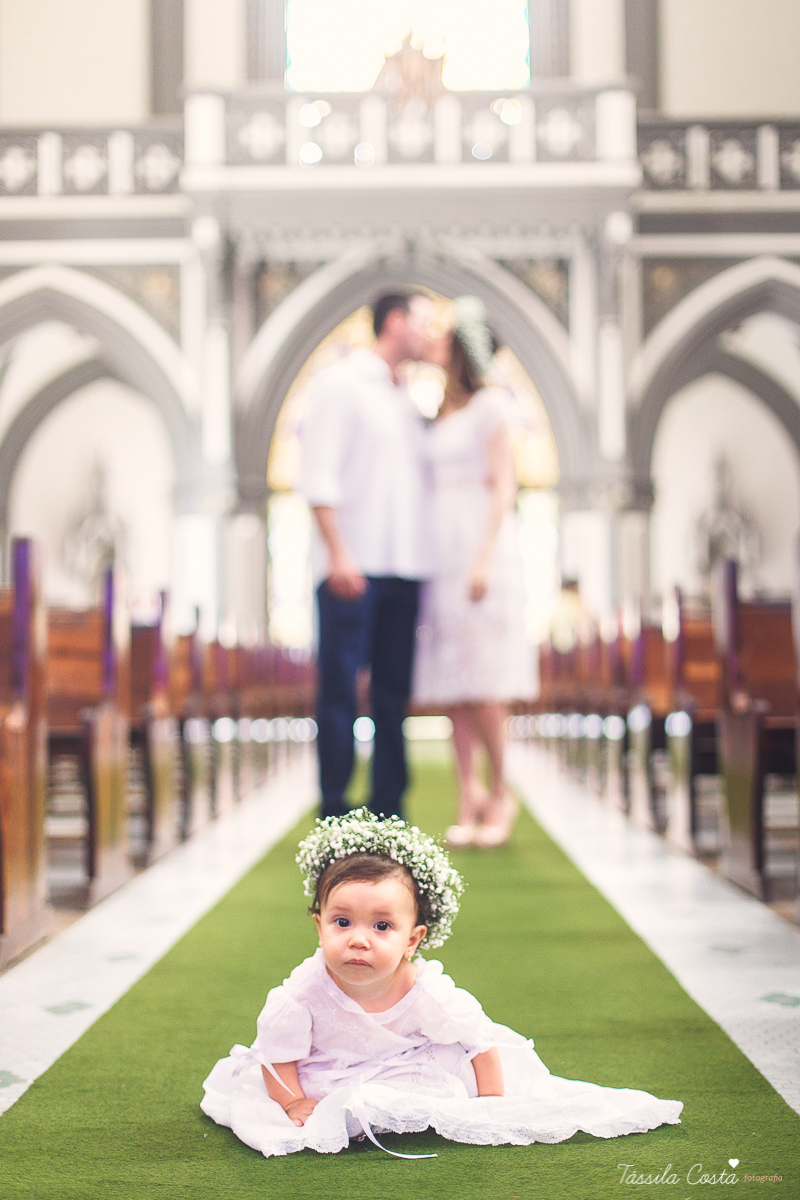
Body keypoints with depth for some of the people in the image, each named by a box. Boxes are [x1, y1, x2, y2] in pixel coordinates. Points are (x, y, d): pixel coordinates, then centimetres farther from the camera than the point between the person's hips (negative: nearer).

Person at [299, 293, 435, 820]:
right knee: (340, 692, -5)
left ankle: (388, 812, 9)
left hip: (405, 569, 6)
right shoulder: (341, 383, 1)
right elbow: (318, 476, -7)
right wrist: (338, 553, -16)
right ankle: (335, 812, -1)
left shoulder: (410, 401, 21)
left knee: (394, 693, 5)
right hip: (352, 569, -6)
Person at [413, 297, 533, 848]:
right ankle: (469, 797, 6)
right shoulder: (440, 413, 16)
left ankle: (501, 792, 5)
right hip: (441, 551, 7)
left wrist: (484, 560, -18)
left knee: (481, 682, -8)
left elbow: (504, 487, -9)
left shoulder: (489, 405, -4)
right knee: (450, 680, 2)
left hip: (483, 545, -7)